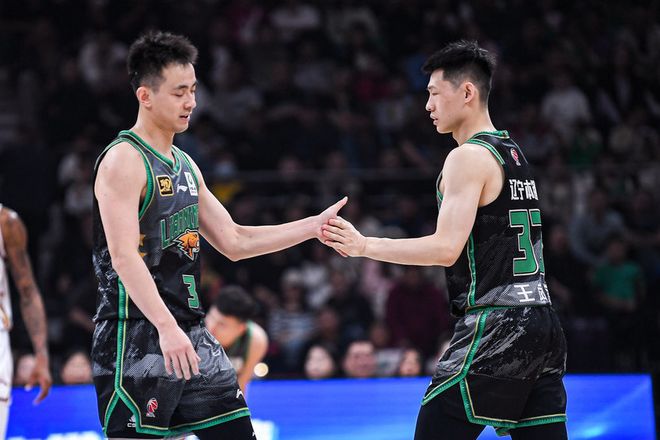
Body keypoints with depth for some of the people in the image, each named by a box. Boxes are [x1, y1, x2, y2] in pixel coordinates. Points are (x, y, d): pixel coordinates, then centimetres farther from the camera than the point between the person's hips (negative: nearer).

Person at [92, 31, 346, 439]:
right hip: (137, 338, -9)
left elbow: (234, 241, 20)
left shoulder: (185, 165, 16)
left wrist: (314, 226, 12)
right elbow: (124, 256, -22)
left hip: (192, 334, 9)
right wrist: (167, 327, -32)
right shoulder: (123, 160, -11)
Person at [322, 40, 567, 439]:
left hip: (494, 327, -9)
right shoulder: (515, 154, 19)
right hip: (542, 324, 9)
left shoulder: (469, 157, -9)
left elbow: (446, 249, -19)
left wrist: (364, 246, -15)